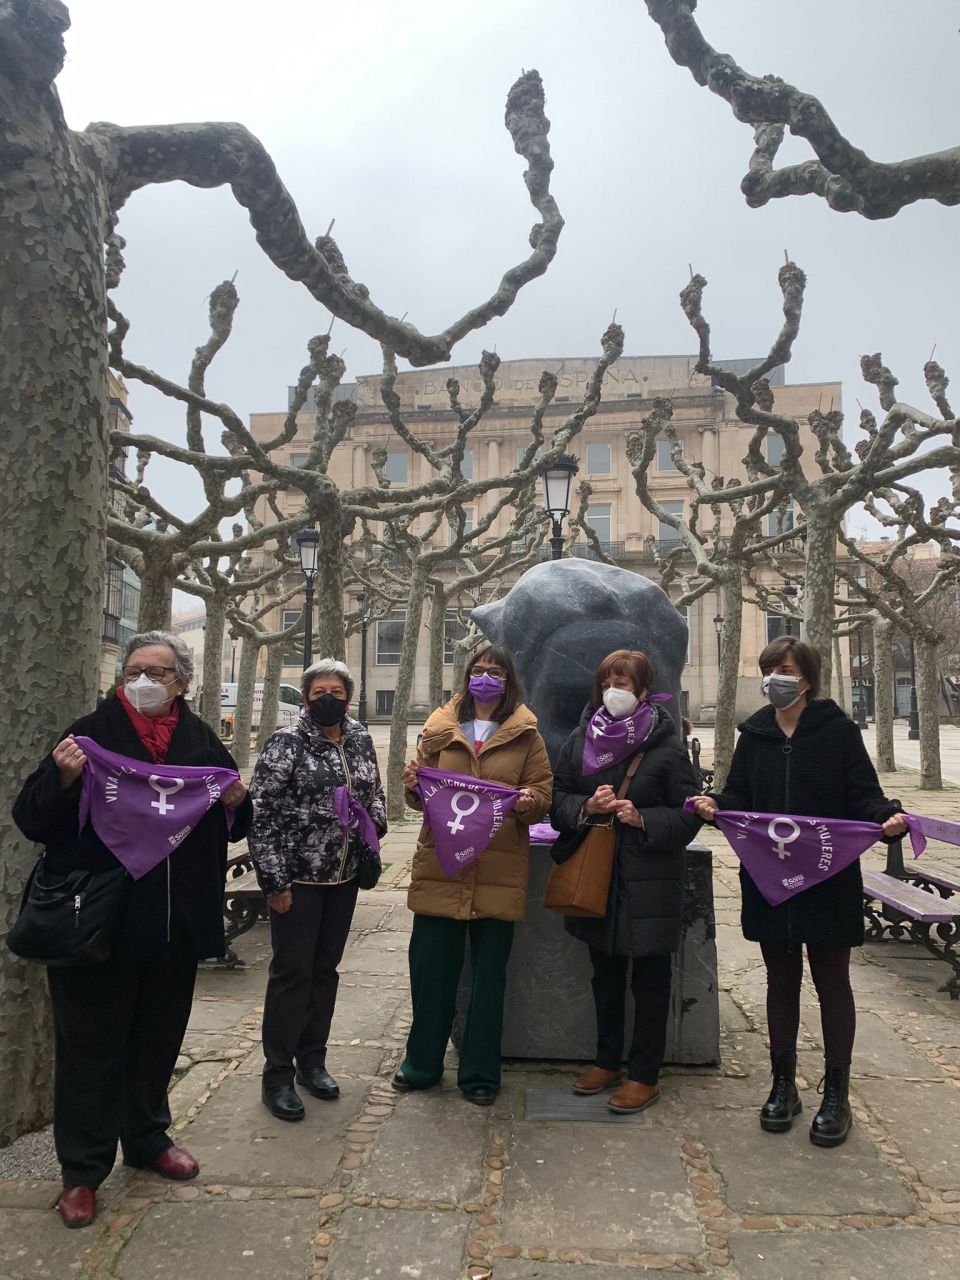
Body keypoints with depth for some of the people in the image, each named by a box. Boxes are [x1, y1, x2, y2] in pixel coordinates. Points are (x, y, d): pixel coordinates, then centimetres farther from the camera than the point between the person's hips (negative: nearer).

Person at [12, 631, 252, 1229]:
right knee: (92, 1044, 9)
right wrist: (63, 778, -26)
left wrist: (236, 803, -9)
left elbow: (234, 828, 14)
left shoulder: (203, 742, 5)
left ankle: (149, 1140, 40)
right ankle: (83, 1170, 27)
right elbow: (32, 820, -7)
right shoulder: (93, 733, -6)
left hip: (177, 927, 4)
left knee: (159, 1037, 19)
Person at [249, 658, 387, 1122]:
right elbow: (262, 815, -13)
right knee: (292, 973, 2)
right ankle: (277, 1076, 17)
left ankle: (312, 1060, 32)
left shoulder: (360, 739, 6)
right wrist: (273, 880, -15)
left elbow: (374, 791, 21)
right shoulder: (287, 743, -11)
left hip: (344, 876, 6)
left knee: (325, 968, 15)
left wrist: (374, 825, 3)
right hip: (297, 878, -5)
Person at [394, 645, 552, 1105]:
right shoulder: (439, 728, 8)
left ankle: (479, 1073, 25)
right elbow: (422, 795, 12)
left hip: (499, 870, -1)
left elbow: (543, 795, 4)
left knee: (489, 974, 9)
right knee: (430, 966, 6)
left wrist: (529, 802, -17)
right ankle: (422, 1063, 28)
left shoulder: (525, 733, 5)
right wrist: (413, 786, -9)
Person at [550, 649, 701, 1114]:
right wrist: (586, 807, -15)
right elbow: (558, 799, 5)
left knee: (649, 980, 9)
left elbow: (688, 815, -8)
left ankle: (645, 1075, 24)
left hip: (649, 883, -4)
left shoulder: (666, 745, -9)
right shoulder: (579, 739, 4)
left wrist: (642, 819, -22)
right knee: (605, 975, 19)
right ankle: (608, 1061, 36)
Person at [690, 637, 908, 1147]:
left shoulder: (838, 731, -6)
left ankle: (836, 1094, 25)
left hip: (830, 881, -3)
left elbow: (863, 795, -7)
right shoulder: (755, 734, 4)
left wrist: (886, 818, -27)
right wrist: (715, 805, -14)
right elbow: (739, 797, 7)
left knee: (832, 983, 10)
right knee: (780, 981, 15)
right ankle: (783, 1085, 30)